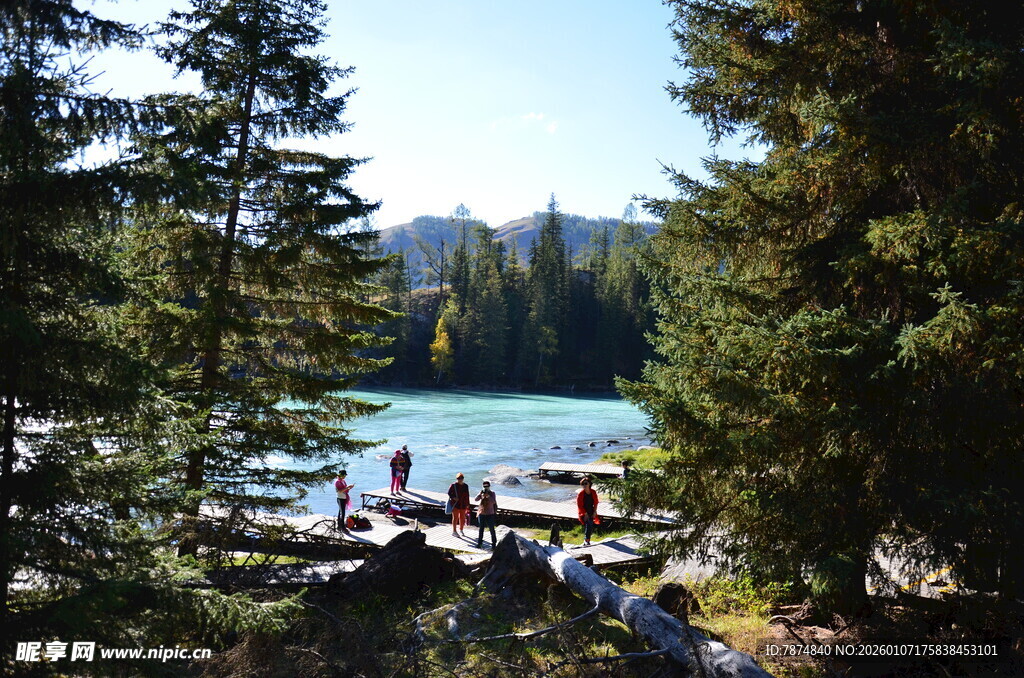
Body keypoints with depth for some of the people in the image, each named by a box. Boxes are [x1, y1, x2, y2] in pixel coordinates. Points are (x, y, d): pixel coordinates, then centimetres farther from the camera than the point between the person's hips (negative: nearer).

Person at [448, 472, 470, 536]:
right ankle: (454, 531, 7)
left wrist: (467, 504, 11)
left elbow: (467, 496, 12)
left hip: (463, 505, 4)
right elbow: (449, 493, -4)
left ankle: (461, 529, 26)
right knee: (455, 517, -1)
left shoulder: (465, 486, 7)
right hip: (455, 504, -4)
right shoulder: (453, 485, -8)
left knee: (462, 517, 10)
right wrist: (453, 498, -19)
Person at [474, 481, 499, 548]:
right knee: (481, 529, 8)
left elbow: (494, 502, -15)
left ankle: (494, 543, 12)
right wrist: (480, 494, -19)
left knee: (492, 529, 1)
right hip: (481, 514, 2)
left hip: (490, 514, -2)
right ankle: (479, 543, 13)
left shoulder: (492, 493, -2)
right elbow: (476, 500, -7)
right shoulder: (481, 493, 4)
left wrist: (488, 496, -22)